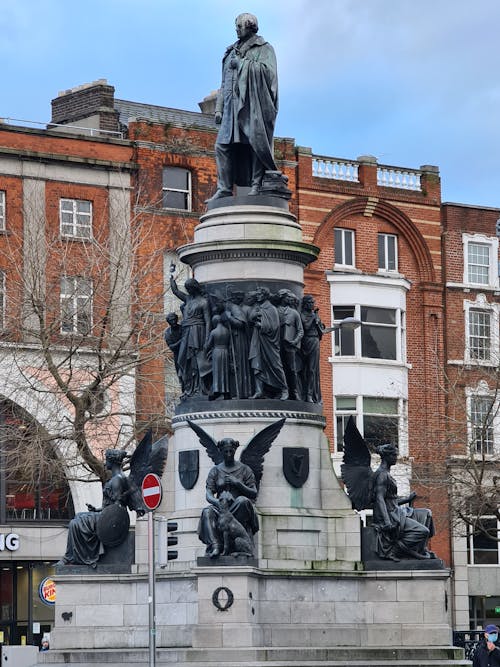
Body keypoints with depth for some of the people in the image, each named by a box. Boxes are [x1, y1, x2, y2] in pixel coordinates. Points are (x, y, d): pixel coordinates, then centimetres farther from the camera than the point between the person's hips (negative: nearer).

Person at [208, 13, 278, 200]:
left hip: (254, 103, -5)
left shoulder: (264, 49, 8)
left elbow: (268, 71, -10)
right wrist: (219, 108, 14)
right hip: (233, 105, 6)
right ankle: (224, 189, -7)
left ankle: (257, 185, -10)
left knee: (256, 143, -11)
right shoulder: (232, 52, 25)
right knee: (223, 145, -5)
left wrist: (242, 64, -6)